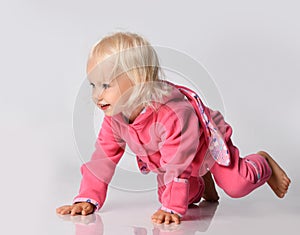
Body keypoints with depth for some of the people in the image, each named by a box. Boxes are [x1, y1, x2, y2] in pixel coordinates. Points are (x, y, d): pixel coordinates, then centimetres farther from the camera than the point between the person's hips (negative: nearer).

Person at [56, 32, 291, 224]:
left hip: (209, 143, -6)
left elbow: (177, 166, -44)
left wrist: (172, 209, -44)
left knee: (237, 184, -12)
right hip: (166, 159, 7)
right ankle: (202, 184, 30)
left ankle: (263, 163, 21)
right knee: (167, 192, 0)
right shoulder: (114, 117, -22)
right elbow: (103, 157, -15)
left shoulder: (173, 115, -46)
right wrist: (88, 198, -21)